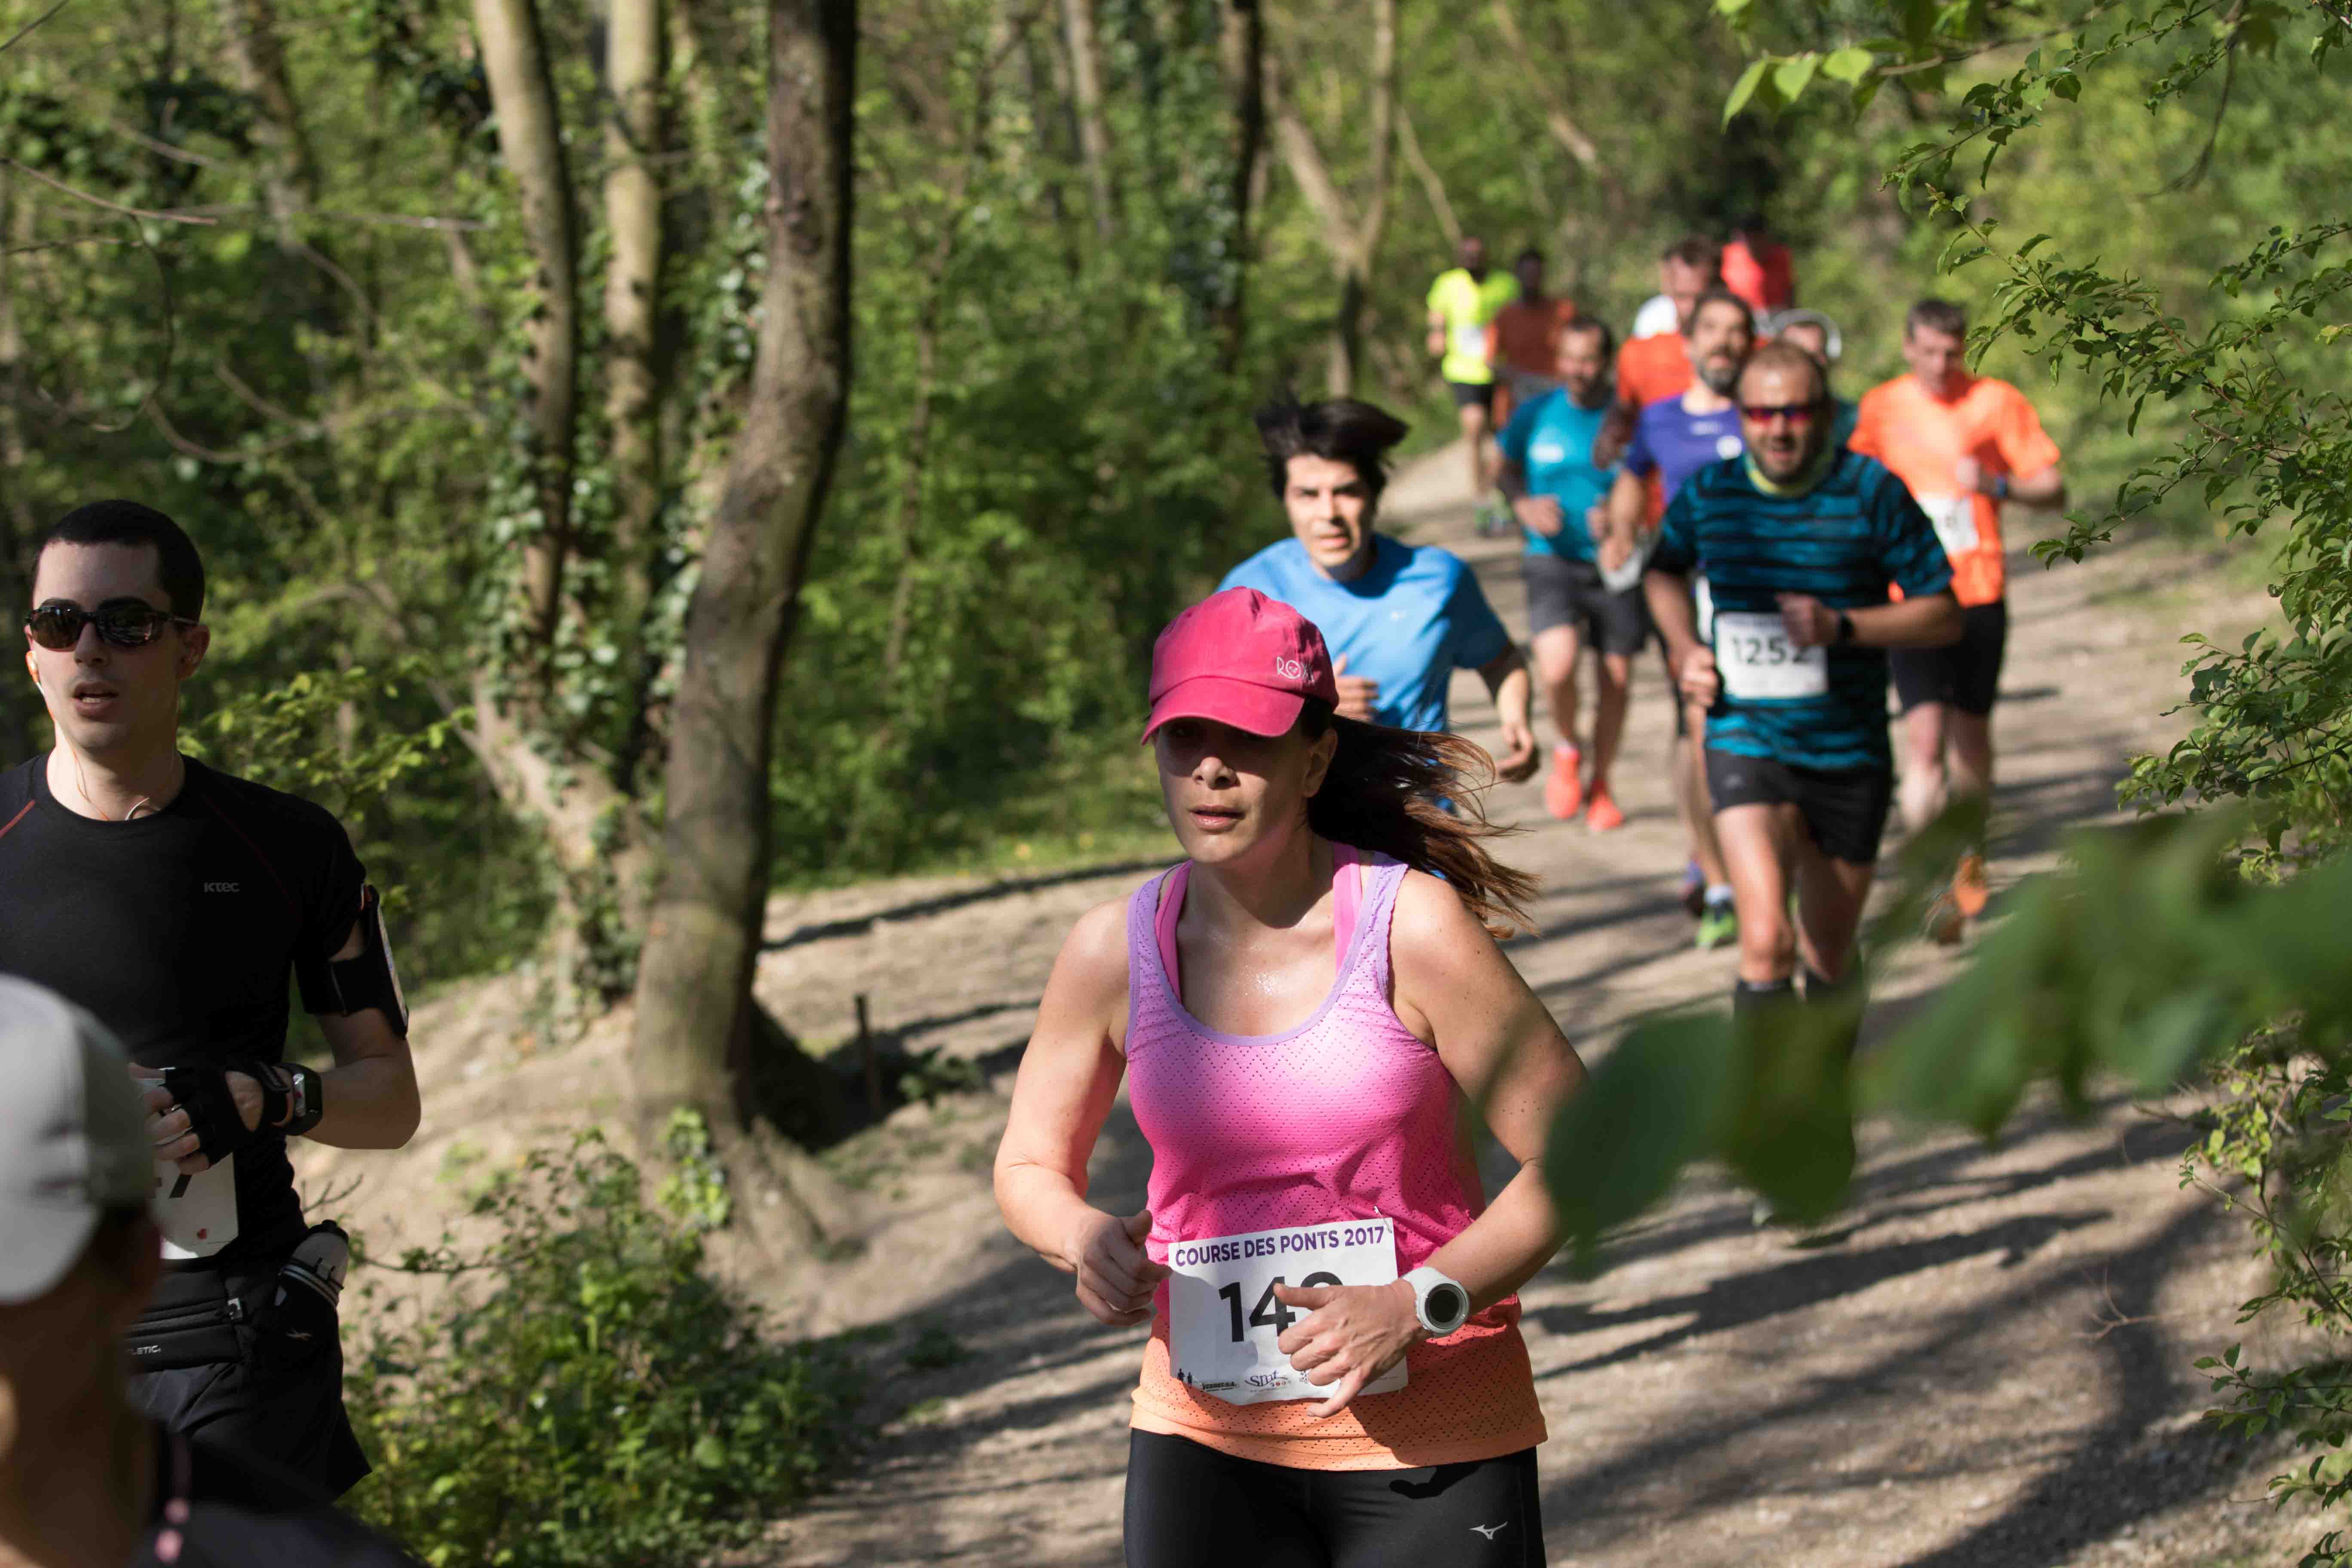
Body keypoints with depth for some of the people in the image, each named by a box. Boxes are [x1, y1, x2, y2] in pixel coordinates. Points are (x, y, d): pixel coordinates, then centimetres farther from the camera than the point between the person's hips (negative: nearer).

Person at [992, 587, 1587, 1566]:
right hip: (1204, 1439, 3)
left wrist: (1416, 1304, -19)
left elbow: (1576, 1154, -9)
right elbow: (1030, 1165, 11)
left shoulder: (1411, 924, -12)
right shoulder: (1115, 951, -2)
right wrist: (1085, 1241, -11)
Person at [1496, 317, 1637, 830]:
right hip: (1553, 559, 0)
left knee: (1616, 680, 7)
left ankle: (1600, 784, 29)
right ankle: (1567, 748, 11)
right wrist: (1525, 506, -4)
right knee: (1558, 666, -21)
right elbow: (1508, 468, 16)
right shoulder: (1536, 416, 0)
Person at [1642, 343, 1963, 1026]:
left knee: (1830, 962, 14)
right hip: (1747, 744, 0)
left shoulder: (1873, 493, -7)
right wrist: (1684, 648, 5)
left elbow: (1944, 615, -5)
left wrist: (1840, 627, -19)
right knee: (1768, 943, -22)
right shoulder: (1708, 494, 0)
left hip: (1850, 756, 0)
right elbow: (1665, 571, 23)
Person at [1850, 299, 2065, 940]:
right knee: (1924, 736, -14)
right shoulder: (1881, 408, 4)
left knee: (1971, 730, 12)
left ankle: (1970, 864, 33)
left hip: (1980, 590, 1)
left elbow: (2053, 490, 1)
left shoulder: (1997, 402, 0)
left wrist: (1997, 484, -17)